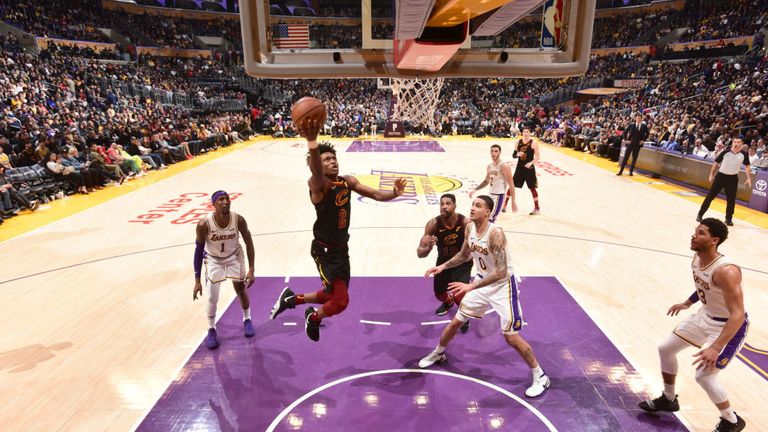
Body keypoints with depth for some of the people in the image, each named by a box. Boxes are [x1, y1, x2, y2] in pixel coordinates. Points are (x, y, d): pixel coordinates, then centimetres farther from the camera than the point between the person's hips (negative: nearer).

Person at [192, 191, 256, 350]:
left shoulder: (238, 220, -26)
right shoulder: (204, 224, -30)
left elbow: (249, 242, -12)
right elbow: (198, 251, -18)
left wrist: (251, 270, -14)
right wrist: (197, 280, -16)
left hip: (234, 256, 1)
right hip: (213, 259, -1)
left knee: (241, 289, 8)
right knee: (212, 298, -5)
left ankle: (247, 320, 35)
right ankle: (211, 330, 19)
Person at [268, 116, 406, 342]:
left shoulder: (348, 181, 3)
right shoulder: (318, 185, -21)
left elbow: (375, 194, 6)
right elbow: (315, 170, -44)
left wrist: (394, 193, -15)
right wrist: (312, 141, -64)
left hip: (341, 248, 8)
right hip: (324, 250, -8)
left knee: (335, 296, 20)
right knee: (341, 301, -9)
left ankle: (291, 298, 40)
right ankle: (314, 317, 26)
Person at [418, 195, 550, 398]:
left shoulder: (496, 233, -30)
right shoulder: (469, 228, -6)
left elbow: (501, 272, -33)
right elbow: (464, 254, 12)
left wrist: (471, 287, -38)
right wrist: (443, 266, 2)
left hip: (503, 285, -7)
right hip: (483, 281, 7)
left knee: (511, 336, -5)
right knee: (456, 321, 13)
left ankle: (540, 377, 17)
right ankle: (437, 354, 38)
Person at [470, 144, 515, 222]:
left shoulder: (504, 166, -14)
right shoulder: (489, 166, 8)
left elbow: (511, 185, -15)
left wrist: (513, 202, -19)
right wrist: (475, 190, 13)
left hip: (499, 196, -8)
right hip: (490, 195, 8)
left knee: (489, 220, -14)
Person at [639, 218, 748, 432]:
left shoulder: (726, 271, -34)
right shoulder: (697, 259, -8)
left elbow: (737, 315, -35)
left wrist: (715, 348, -40)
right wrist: (687, 303, 22)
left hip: (730, 326, -9)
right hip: (706, 316, 9)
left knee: (704, 376, -11)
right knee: (665, 349, 10)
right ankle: (669, 399, 31)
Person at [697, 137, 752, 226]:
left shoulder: (744, 155, -5)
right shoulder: (725, 152, -10)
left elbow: (747, 166, 7)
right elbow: (716, 163, 1)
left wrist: (749, 178, 1)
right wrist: (711, 174, 1)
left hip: (733, 178, 2)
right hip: (721, 176, -2)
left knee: (731, 199, 5)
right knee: (710, 196, -2)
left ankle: (728, 219, 18)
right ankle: (700, 214, 7)